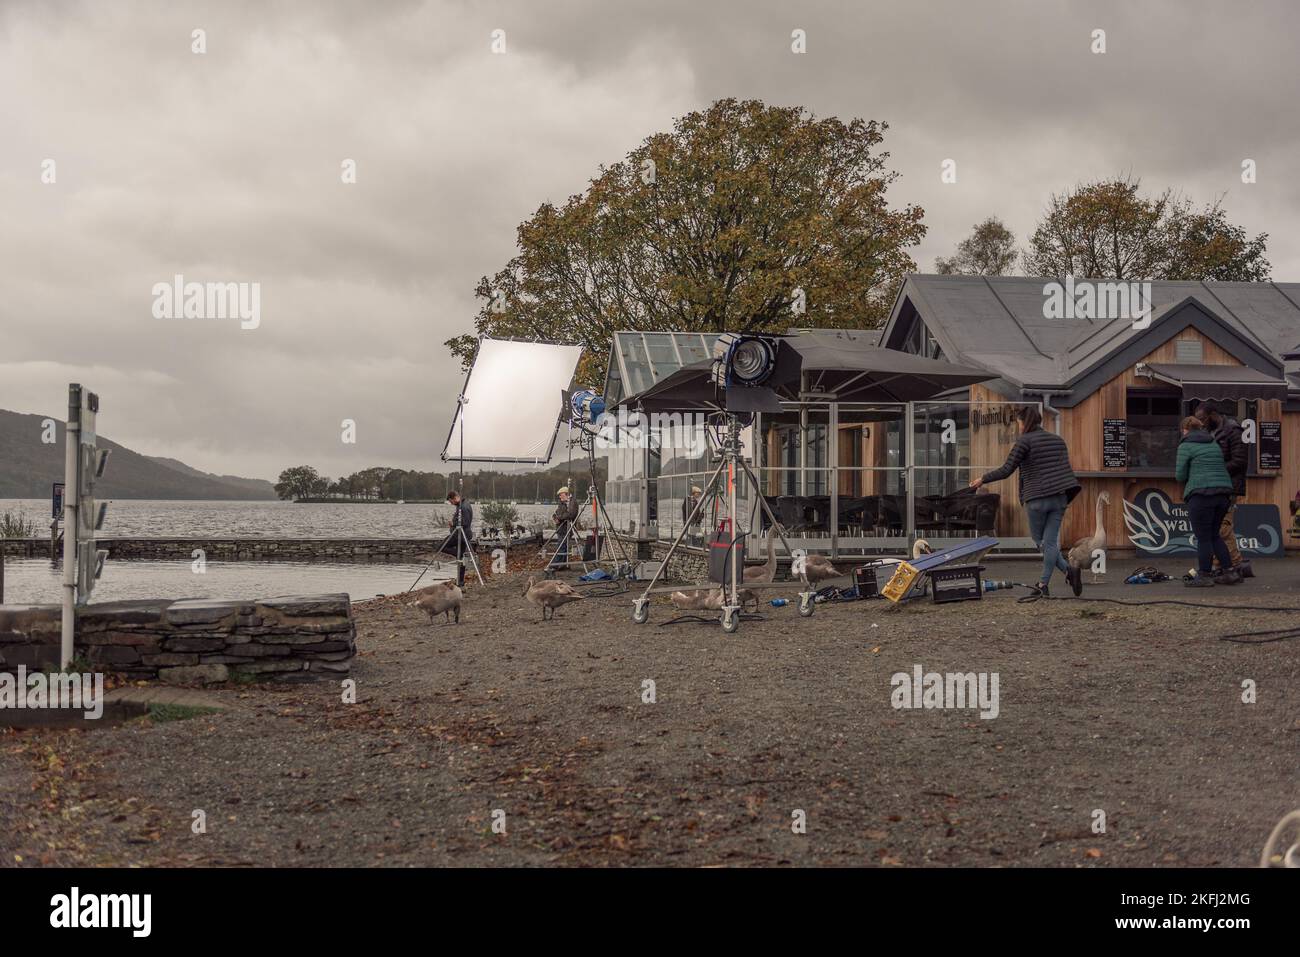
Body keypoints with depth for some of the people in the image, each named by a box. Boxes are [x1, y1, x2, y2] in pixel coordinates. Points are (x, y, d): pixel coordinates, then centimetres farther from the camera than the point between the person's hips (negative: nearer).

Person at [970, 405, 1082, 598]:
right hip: (1060, 497, 6)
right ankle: (1044, 585, 2)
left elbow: (1005, 471, -9)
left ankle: (1068, 570, -7)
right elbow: (1065, 469, 16)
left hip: (1037, 499, -6)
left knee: (1039, 540, 8)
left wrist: (982, 479, 3)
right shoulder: (1057, 440, 15)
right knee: (1050, 542, 7)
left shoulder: (1025, 441, -6)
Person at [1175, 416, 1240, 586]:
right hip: (1222, 492, 7)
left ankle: (1204, 576, 2)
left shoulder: (1186, 446, -2)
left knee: (1203, 537, -1)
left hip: (1201, 494, -7)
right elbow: (1221, 468, 16)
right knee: (1214, 534, 17)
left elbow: (1180, 475, -3)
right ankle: (1229, 572, 13)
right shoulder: (1214, 444, 20)